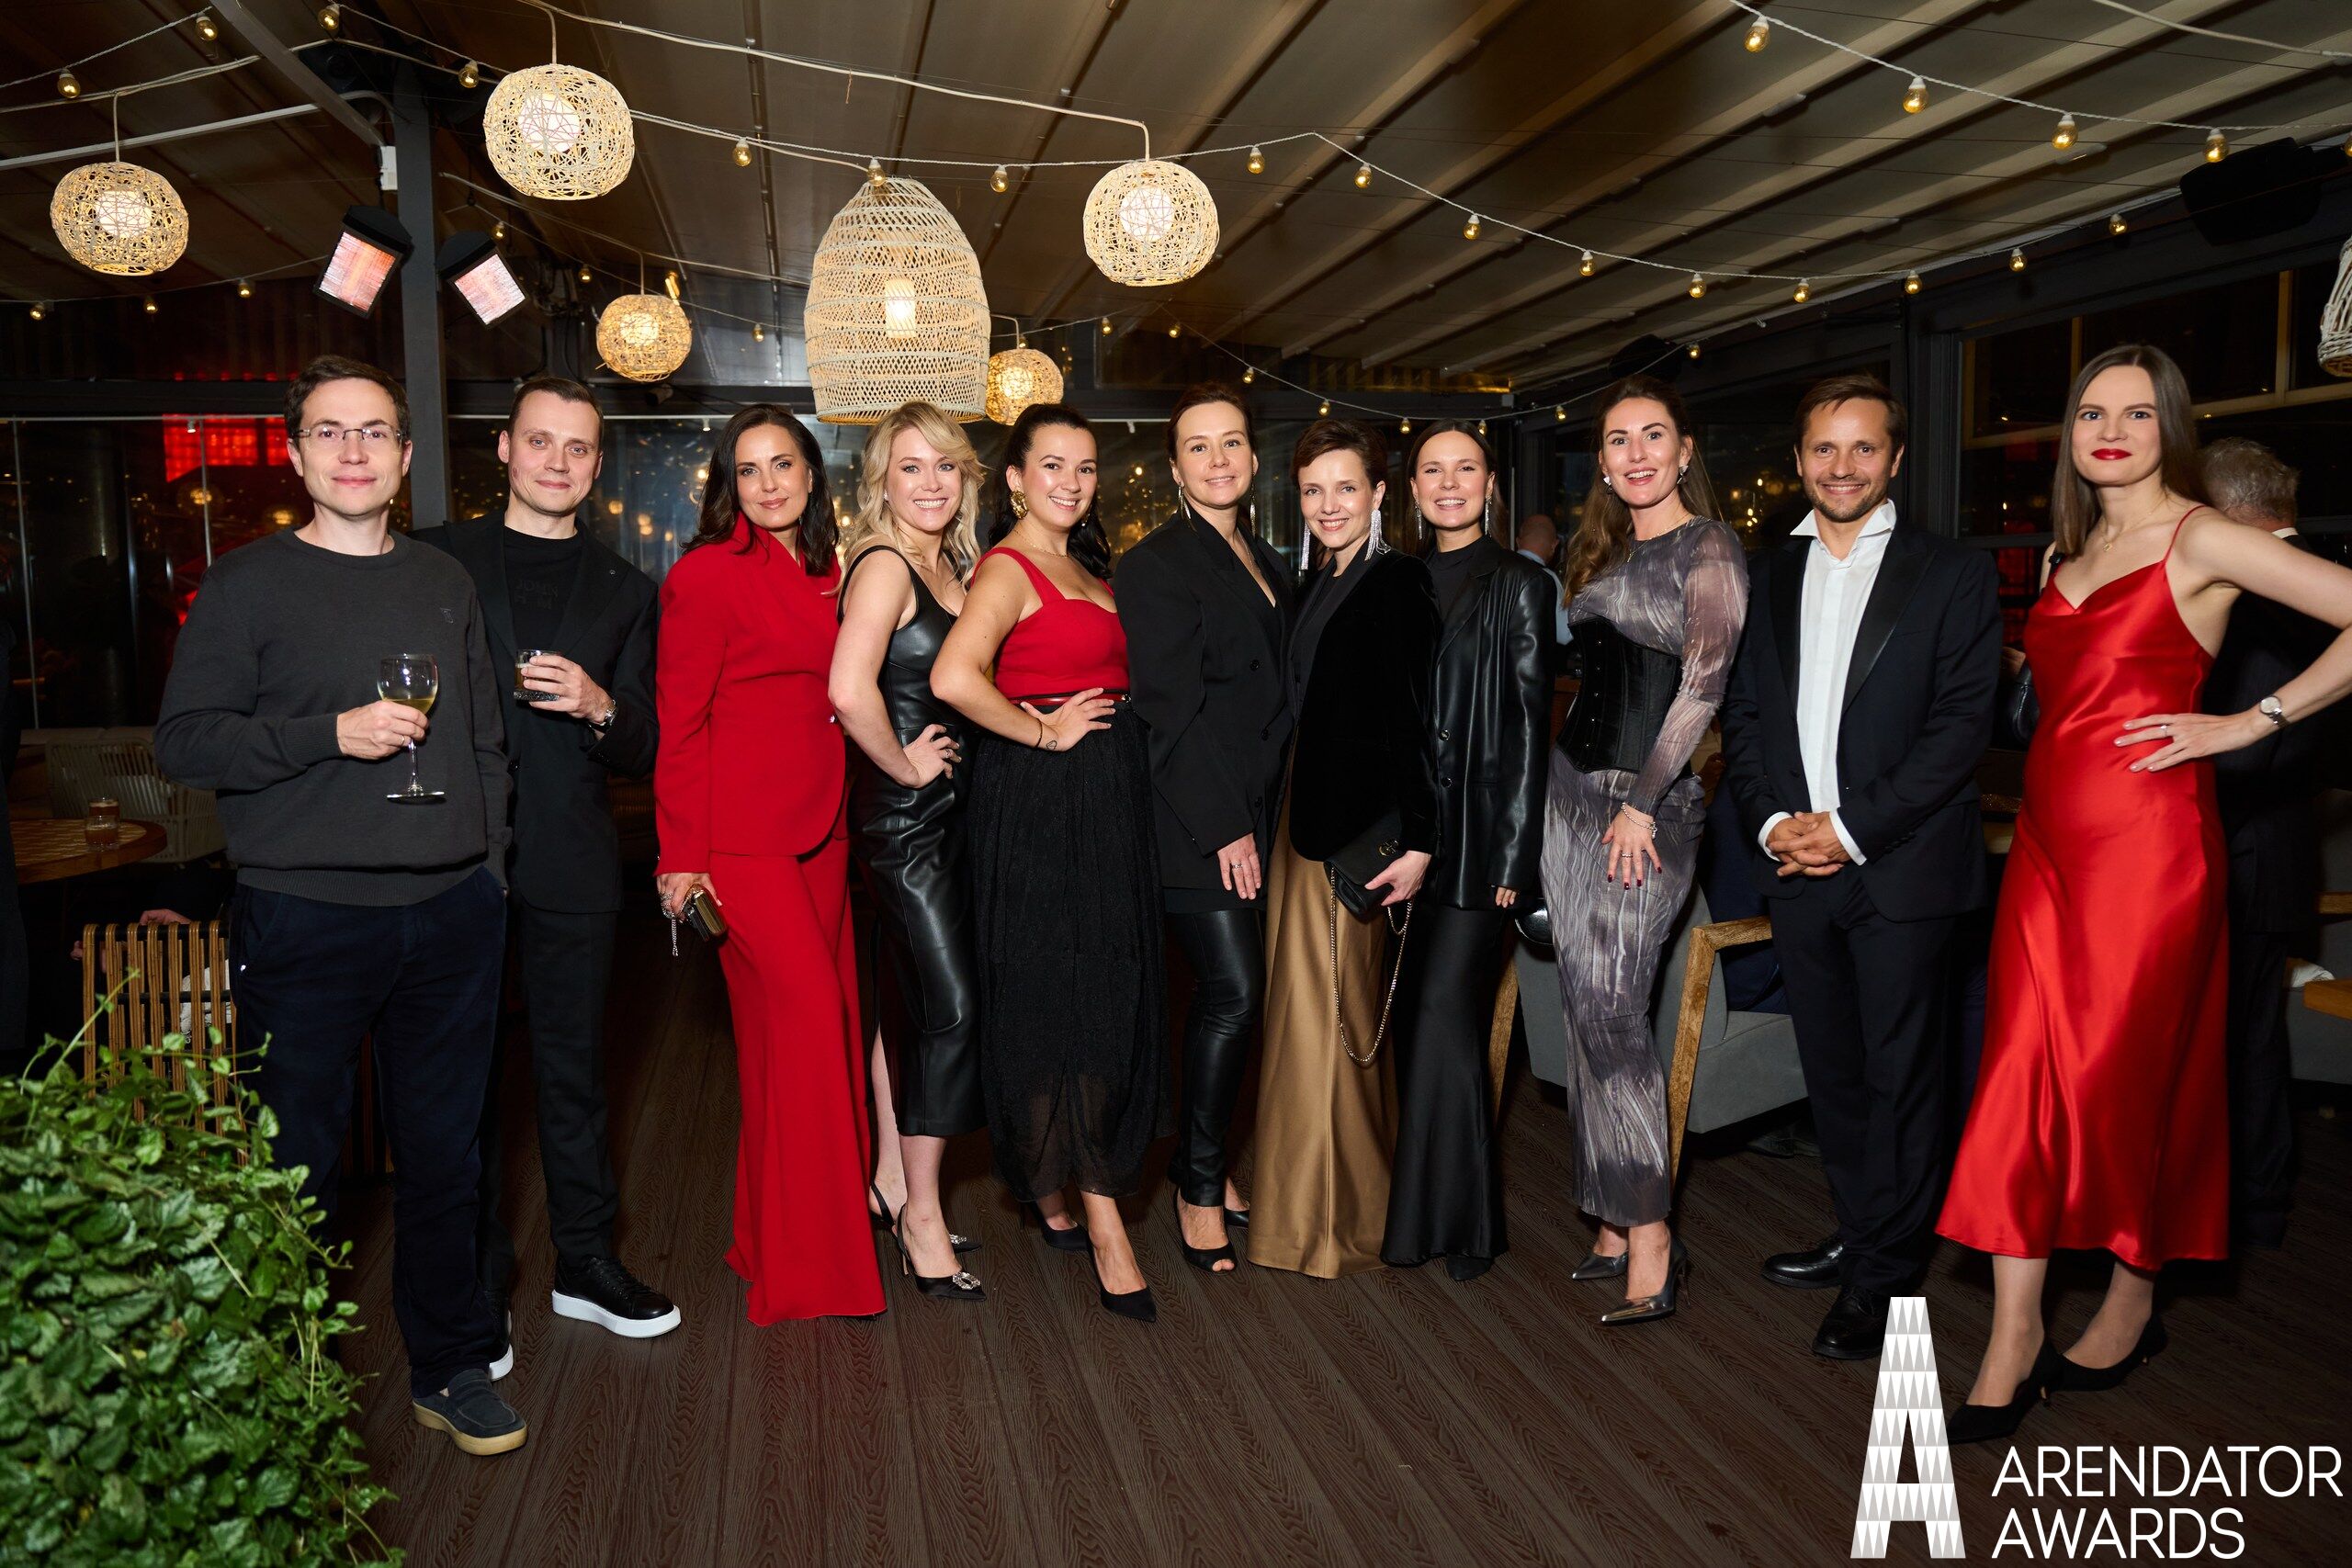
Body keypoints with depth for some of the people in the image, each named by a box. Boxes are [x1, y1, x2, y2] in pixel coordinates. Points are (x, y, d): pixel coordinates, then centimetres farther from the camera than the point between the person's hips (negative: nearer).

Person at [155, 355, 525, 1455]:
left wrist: (489, 864, 10)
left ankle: (450, 1365, 24)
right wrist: (331, 733, -16)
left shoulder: (445, 583, 13)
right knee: (294, 1164, 4)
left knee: (446, 1151, 10)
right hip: (305, 919, -3)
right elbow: (182, 741, -5)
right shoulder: (248, 584, 1)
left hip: (452, 913, 4)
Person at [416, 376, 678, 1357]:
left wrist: (601, 707, -14)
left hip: (569, 864, 1)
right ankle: (476, 1285, 22)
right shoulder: (433, 560, 7)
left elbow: (644, 757, 7)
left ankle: (586, 1264, 25)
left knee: (573, 1069, 10)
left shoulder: (624, 592, 11)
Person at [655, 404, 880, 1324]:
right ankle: (801, 1260, 6)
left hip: (820, 831, 7)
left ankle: (790, 1228, 24)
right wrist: (682, 856, -10)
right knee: (801, 1023, -8)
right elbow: (680, 722, -7)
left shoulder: (826, 576, 15)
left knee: (822, 1022, 8)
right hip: (742, 835, -7)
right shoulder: (707, 574, -5)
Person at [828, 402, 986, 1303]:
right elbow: (850, 688, -30)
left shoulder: (952, 565, 12)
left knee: (907, 1001, 15)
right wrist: (906, 765, -17)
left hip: (944, 810, 8)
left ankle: (893, 1180, 29)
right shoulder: (883, 565, -15)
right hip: (904, 815, -8)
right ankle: (921, 1215, 7)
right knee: (951, 1007, -6)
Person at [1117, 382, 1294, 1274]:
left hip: (1252, 813, 7)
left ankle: (1205, 1160, 23)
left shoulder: (1264, 563, 17)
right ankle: (1199, 1184, 6)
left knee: (1230, 993, 8)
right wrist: (1221, 826, -15)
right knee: (1233, 991, -10)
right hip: (1194, 818, -7)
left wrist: (1263, 815, 11)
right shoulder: (1155, 563, -7)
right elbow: (1171, 706, -13)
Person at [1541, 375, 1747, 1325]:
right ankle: (1615, 1221, 17)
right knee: (1587, 1005, 7)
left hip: (1648, 796, -8)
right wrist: (1582, 786, 12)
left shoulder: (1707, 549, -5)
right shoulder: (1604, 552, 17)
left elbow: (1703, 685, -13)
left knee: (1610, 1008, -12)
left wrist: (1642, 803, -16)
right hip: (1574, 784, 8)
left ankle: (1651, 1247, -5)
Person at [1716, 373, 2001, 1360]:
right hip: (1796, 868, 4)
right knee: (1830, 1070, 15)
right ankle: (1858, 1233, 31)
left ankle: (1880, 1277, 16)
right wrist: (1770, 822, -6)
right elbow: (1741, 715, 10)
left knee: (1903, 1076, 4)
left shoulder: (1954, 575, -1)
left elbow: (1962, 724, -9)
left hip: (1900, 868, -4)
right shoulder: (1765, 578, 12)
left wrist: (1853, 829, -15)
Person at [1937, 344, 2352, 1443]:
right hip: (2049, 837, 6)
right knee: (2024, 1074, 2)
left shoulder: (2200, 541, -5)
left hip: (2146, 839, -6)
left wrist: (2255, 721, -12)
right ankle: (2013, 1348, 8)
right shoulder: (2067, 553, 16)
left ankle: (2131, 1308, 26)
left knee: (2129, 1074, 4)